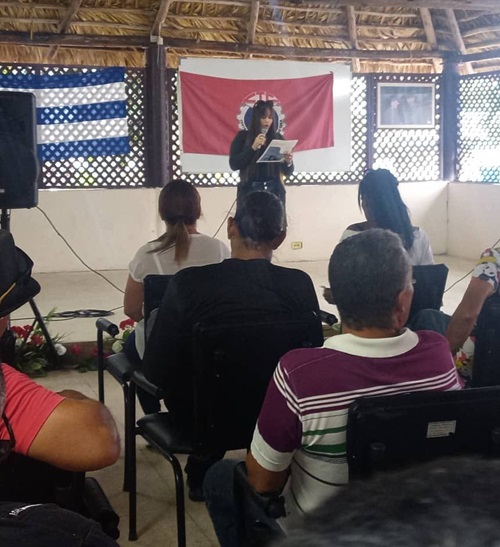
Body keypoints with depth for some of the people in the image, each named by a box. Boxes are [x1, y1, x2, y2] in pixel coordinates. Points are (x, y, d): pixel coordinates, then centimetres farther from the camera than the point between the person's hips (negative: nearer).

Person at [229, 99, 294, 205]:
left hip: (274, 191, 2)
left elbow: (287, 172, 9)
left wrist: (288, 162, -13)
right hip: (249, 191, -1)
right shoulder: (243, 136, 4)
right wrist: (253, 148, -15)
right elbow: (234, 165, -6)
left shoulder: (278, 138, 8)